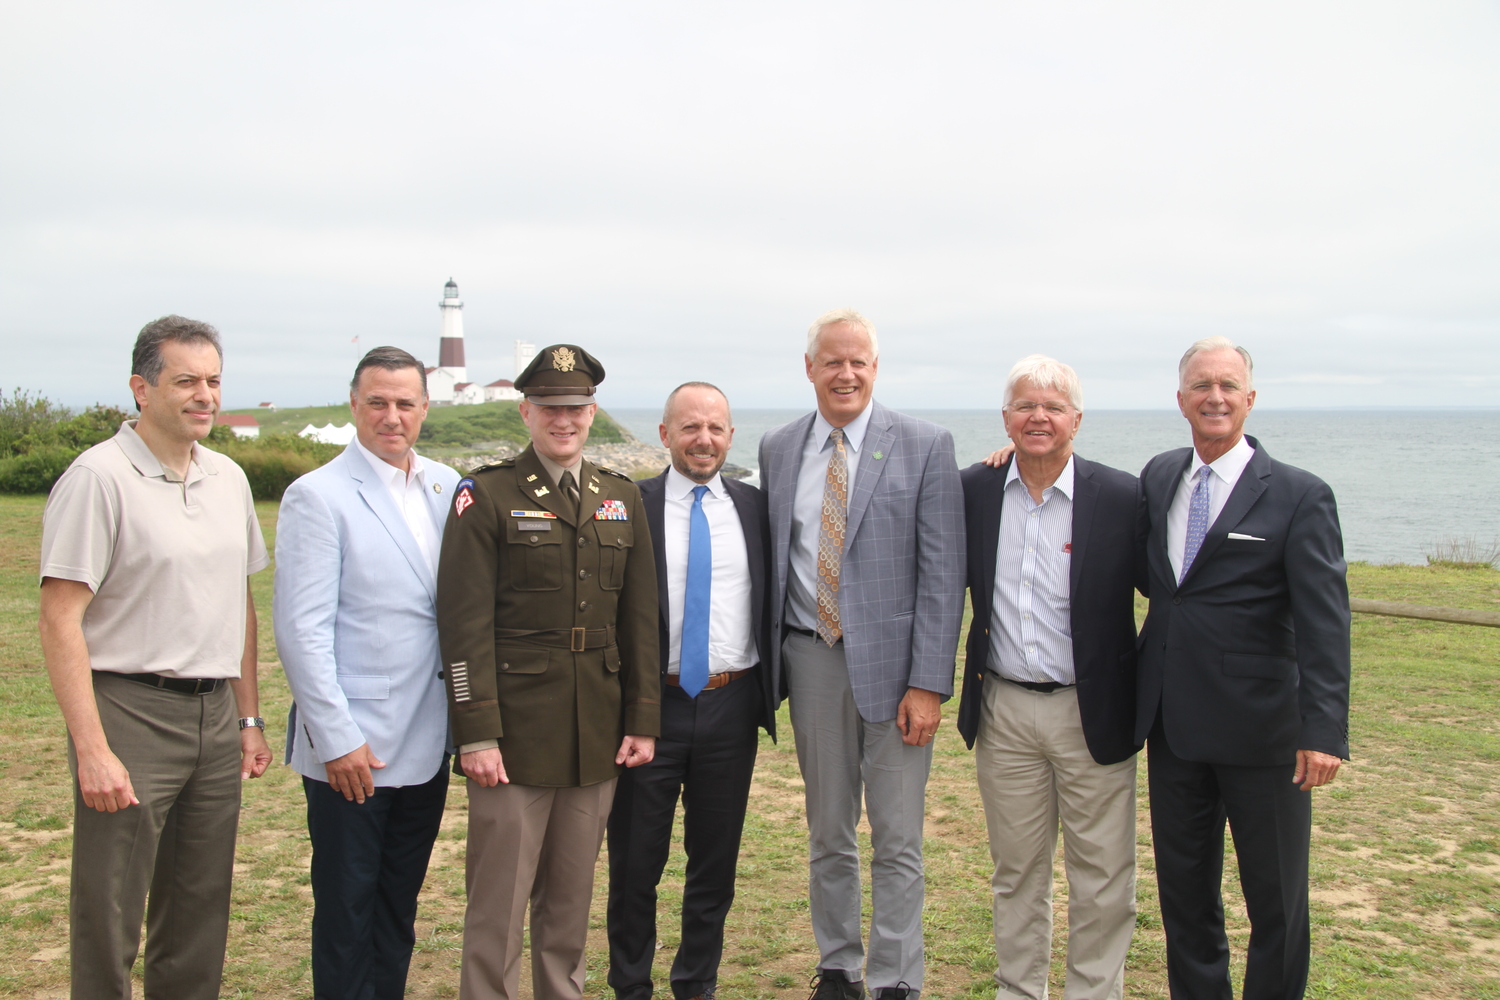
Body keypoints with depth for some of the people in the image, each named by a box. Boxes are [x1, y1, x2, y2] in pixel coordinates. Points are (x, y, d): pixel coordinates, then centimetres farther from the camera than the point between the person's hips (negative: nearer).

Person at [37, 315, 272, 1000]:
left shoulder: (228, 479, 10)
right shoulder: (99, 477, -10)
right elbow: (60, 620, -13)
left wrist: (249, 717, 15)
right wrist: (92, 751, -17)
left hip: (215, 717, 6)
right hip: (131, 712, -6)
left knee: (200, 917, 14)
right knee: (109, 923, 2)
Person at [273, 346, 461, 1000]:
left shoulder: (446, 487, 7)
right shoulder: (318, 496, -10)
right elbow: (301, 629, -13)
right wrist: (338, 739, -15)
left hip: (426, 741, 5)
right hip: (352, 748, -5)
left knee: (400, 901, 17)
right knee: (347, 909, 7)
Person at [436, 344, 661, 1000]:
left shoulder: (622, 499, 10)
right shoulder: (488, 495, -4)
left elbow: (640, 621, 10)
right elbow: (466, 623, -10)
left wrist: (643, 720, 6)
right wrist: (476, 734, -14)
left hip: (597, 736, 4)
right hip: (516, 732, -4)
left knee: (572, 897, 15)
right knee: (499, 902, 3)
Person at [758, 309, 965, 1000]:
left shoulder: (925, 446, -5)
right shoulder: (777, 450, 7)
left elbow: (942, 572, -8)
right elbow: (773, 559, 11)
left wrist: (927, 683, -13)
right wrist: (772, 663, 5)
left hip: (891, 661, -3)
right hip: (811, 659, 3)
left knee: (897, 843, 4)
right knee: (827, 834, 14)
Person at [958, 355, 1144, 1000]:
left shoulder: (1122, 497, -8)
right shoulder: (974, 489, 1)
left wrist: (1145, 686, -5)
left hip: (1092, 712, -2)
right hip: (1002, 710, 2)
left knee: (1103, 877, 6)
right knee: (1016, 870, 15)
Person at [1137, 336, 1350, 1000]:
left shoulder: (1299, 497, -8)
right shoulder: (1158, 477, 7)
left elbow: (1324, 622, -14)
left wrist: (1325, 729, -23)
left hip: (1260, 730, -4)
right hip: (1172, 725, 5)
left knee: (1276, 898, 9)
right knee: (1183, 888, 16)